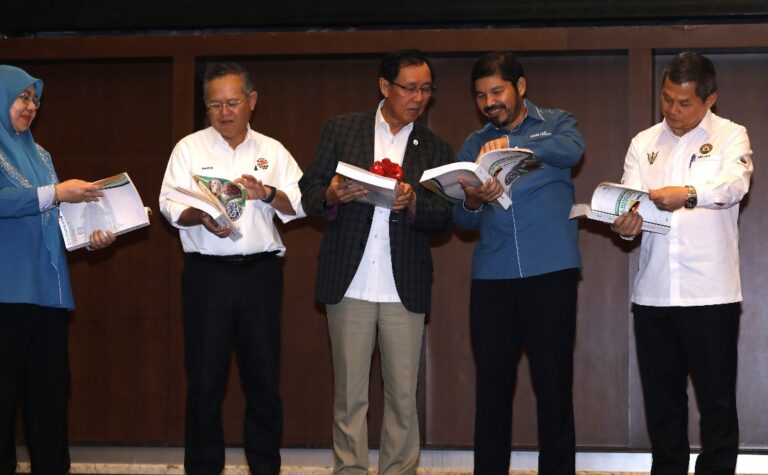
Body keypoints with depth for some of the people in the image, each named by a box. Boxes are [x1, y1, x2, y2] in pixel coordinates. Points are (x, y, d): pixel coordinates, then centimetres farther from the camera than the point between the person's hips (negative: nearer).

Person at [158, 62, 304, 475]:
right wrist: (201, 218, -21)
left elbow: (300, 203, 2)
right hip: (207, 272, -1)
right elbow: (171, 205, -2)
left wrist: (267, 193, -15)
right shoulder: (189, 148, 7)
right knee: (205, 375, 0)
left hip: (261, 272, 1)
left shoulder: (273, 151, 10)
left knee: (263, 374, 5)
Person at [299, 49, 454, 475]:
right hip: (350, 283, -1)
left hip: (405, 289, 1)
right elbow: (308, 194, 5)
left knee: (403, 396, 2)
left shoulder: (435, 148, 10)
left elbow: (443, 218, 3)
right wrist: (331, 196, -17)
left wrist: (412, 203, -17)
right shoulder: (341, 130, 7)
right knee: (349, 396, 4)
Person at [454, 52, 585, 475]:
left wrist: (515, 143, -30)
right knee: (491, 384, 4)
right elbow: (463, 220, 8)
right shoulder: (473, 146, 16)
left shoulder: (554, 124, 9)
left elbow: (571, 151, -15)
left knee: (553, 383, -1)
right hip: (491, 277, 3)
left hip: (550, 271, -3)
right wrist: (471, 203, -16)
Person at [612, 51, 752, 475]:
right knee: (661, 400, 10)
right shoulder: (644, 143, 14)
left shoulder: (731, 137, 2)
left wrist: (688, 194, -36)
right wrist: (624, 223, -19)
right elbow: (628, 202, 5)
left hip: (710, 294, -4)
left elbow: (735, 184, -17)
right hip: (652, 294, 4)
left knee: (717, 400, 1)